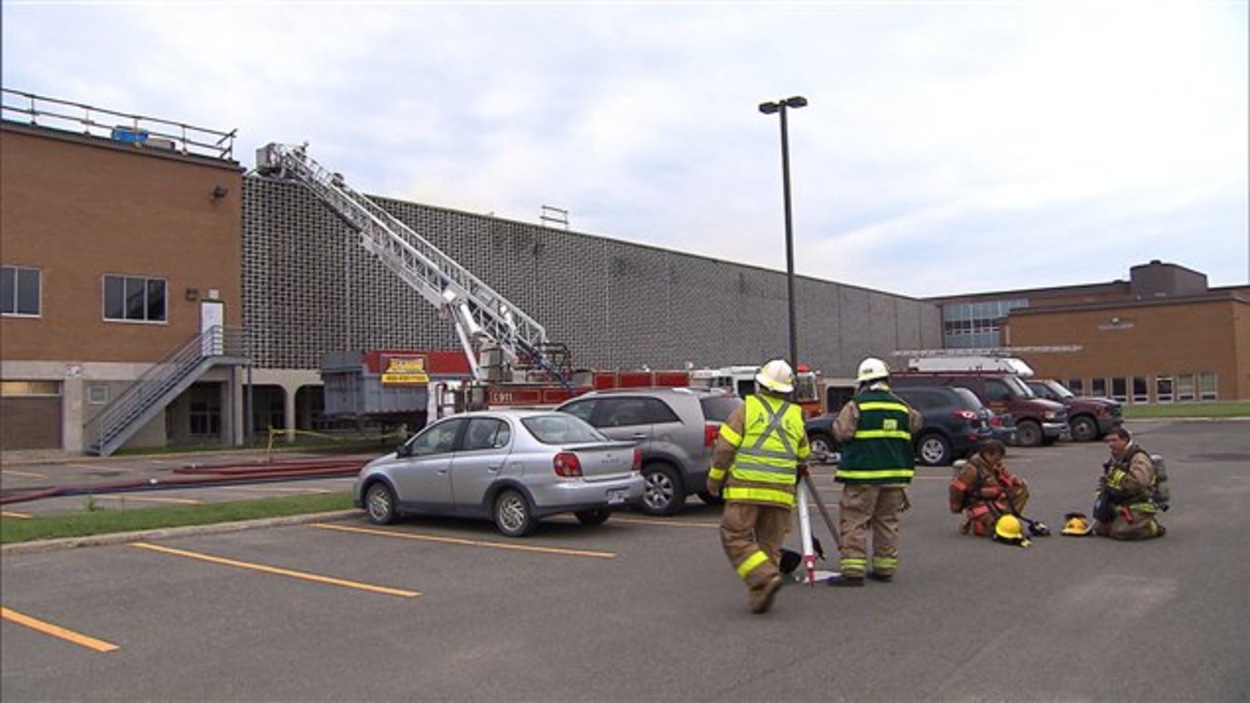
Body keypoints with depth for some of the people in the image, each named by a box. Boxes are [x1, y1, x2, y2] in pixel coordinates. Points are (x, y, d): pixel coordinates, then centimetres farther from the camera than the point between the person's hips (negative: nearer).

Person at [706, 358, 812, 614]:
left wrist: (714, 479, 7)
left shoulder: (746, 409, -1)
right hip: (781, 492, 4)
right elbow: (803, 456, 22)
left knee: (736, 538, 0)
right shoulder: (795, 416, 11)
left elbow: (724, 448, -5)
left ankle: (765, 577, -17)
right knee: (770, 544, 11)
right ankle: (759, 597, 10)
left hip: (746, 489, -4)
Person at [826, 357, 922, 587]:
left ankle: (853, 570, -6)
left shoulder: (855, 406, -9)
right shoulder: (902, 406, 8)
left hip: (863, 475, -5)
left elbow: (841, 432, -13)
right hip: (895, 474, 5)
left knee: (854, 521, -2)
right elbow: (916, 424, 17)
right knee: (887, 522, 14)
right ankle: (885, 568, 18)